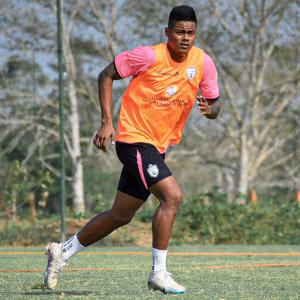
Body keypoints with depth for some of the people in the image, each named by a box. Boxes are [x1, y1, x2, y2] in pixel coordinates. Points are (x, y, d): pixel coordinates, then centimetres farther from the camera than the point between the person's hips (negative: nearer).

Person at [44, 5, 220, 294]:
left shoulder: (203, 63, -2)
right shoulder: (149, 56, -15)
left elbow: (215, 104, 6)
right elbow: (106, 75, -4)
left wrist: (210, 109, -20)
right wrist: (107, 122, -11)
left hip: (159, 146, 7)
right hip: (134, 138, -7)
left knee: (120, 216, 13)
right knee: (172, 195, -22)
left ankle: (63, 251, 29)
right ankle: (158, 273, -14)